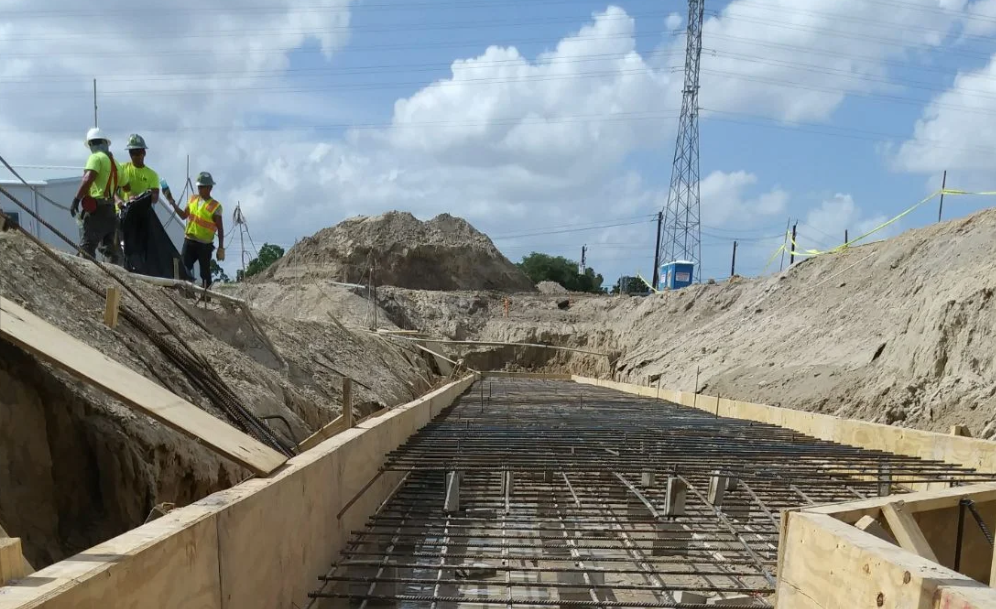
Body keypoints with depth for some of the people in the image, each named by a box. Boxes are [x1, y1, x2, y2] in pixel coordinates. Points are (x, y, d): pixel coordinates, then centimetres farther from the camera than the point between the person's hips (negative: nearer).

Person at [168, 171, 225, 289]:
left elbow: (220, 229, -6)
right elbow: (184, 215, 19)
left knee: (205, 272, 3)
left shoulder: (215, 206, -8)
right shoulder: (192, 199, 8)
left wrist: (221, 248, -9)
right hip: (189, 240, 5)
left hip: (205, 245, -4)